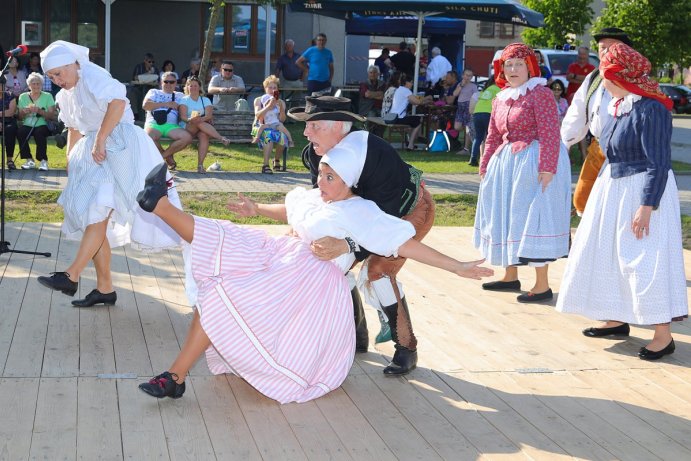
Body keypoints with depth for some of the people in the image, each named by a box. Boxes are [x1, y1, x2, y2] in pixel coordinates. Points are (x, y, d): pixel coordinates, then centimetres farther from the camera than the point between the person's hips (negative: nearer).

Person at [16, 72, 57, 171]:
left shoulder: (47, 96, 6)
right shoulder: (23, 97, 13)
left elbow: (52, 116, -4)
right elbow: (19, 117, 8)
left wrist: (39, 111, -18)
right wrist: (25, 112, -13)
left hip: (42, 125, -2)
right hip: (27, 125, 2)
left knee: (40, 132, -36)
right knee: (20, 131, -30)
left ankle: (43, 161, -25)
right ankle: (29, 160, -21)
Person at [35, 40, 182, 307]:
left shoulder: (92, 76, -11)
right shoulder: (67, 93, 18)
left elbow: (117, 102, -29)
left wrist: (100, 140, -26)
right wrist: (70, 160, 19)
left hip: (117, 147, -10)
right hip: (94, 154, 10)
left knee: (97, 214, -18)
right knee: (93, 219, 7)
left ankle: (71, 278, -19)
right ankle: (105, 289, 12)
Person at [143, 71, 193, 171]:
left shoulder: (180, 96, 26)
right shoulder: (154, 92, 21)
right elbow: (145, 105, 2)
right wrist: (165, 104, -1)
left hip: (172, 125, 2)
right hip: (154, 123, -2)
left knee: (187, 137, -30)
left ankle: (161, 155, -13)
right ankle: (168, 156, -8)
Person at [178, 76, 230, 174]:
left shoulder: (205, 100, 16)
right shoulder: (184, 100, 12)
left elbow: (209, 116, -2)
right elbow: (183, 116, -6)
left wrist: (201, 119, -25)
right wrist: (190, 120, -29)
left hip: (203, 128, 1)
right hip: (186, 128, -1)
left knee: (204, 135, -35)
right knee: (199, 123, -35)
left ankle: (200, 165, -40)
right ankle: (221, 138, -43)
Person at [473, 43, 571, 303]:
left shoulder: (540, 93, -10)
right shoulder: (500, 99, 14)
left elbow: (550, 134, -18)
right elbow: (493, 137, 19)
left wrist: (546, 168, -26)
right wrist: (485, 166, 14)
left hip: (534, 163, -9)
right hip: (506, 163, 9)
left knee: (532, 219, -8)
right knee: (506, 219, 14)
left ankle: (542, 285, -1)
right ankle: (510, 276, 29)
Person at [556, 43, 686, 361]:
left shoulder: (650, 109, -20)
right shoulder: (619, 106, 7)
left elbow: (659, 163, -21)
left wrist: (647, 206, -24)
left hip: (644, 190, -9)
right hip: (613, 187, 10)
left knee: (645, 259, -9)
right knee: (609, 254, 14)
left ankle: (663, 335, 0)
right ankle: (617, 319, 28)